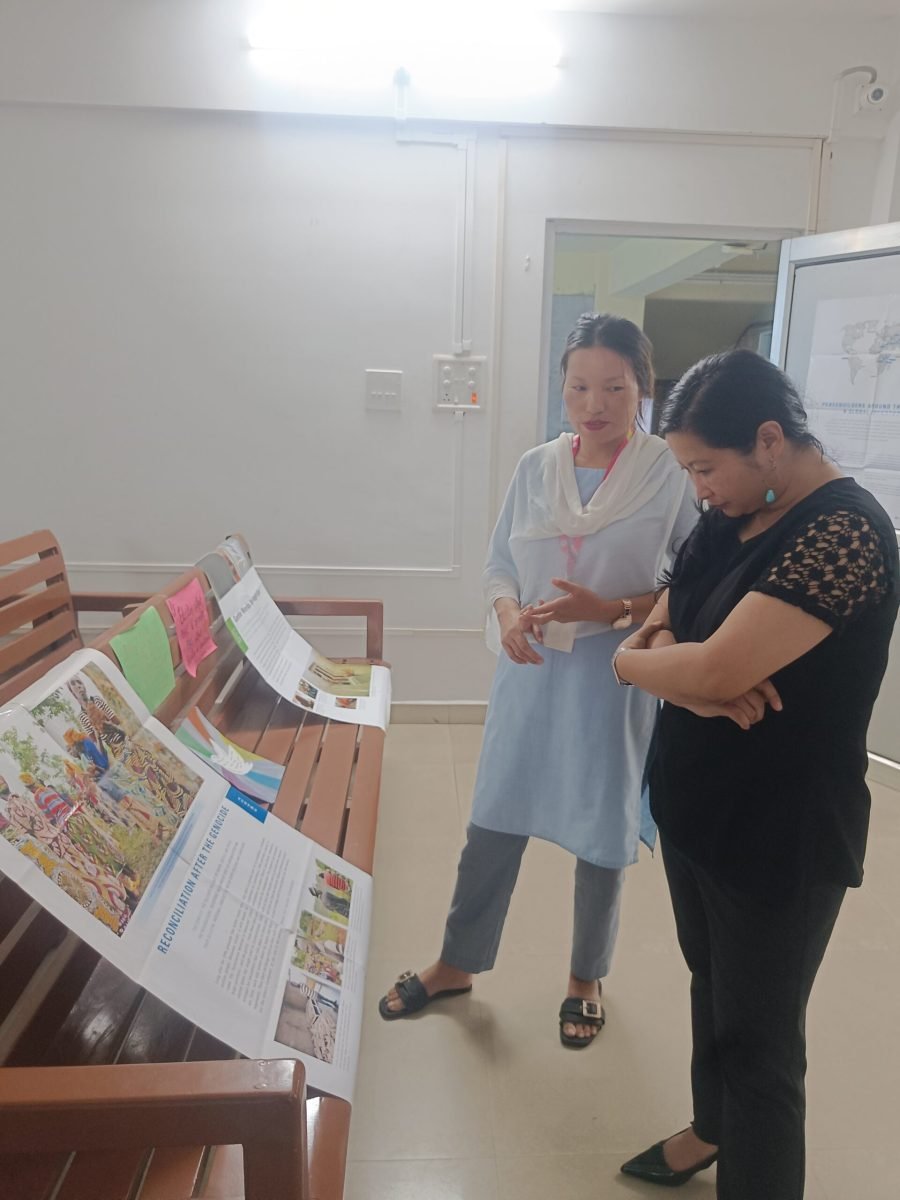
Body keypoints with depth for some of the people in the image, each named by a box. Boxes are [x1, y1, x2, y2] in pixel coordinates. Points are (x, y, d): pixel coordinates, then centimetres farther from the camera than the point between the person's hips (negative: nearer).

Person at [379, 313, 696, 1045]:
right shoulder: (535, 467, 1)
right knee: (494, 822, 14)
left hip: (614, 678, -3)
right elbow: (499, 565, 7)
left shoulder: (671, 474, -10)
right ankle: (457, 964, 37)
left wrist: (608, 610, -21)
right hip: (530, 673, 3)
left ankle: (587, 977, 40)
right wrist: (508, 614, -14)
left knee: (602, 834, 14)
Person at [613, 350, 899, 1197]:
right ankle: (712, 1127, 50)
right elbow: (655, 635, 4)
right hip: (695, 809, 8)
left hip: (781, 835, -8)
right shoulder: (726, 523, 4)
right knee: (709, 983, 26)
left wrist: (637, 660, -11)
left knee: (758, 1039, 9)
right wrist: (688, 681, -19)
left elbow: (716, 668, -31)